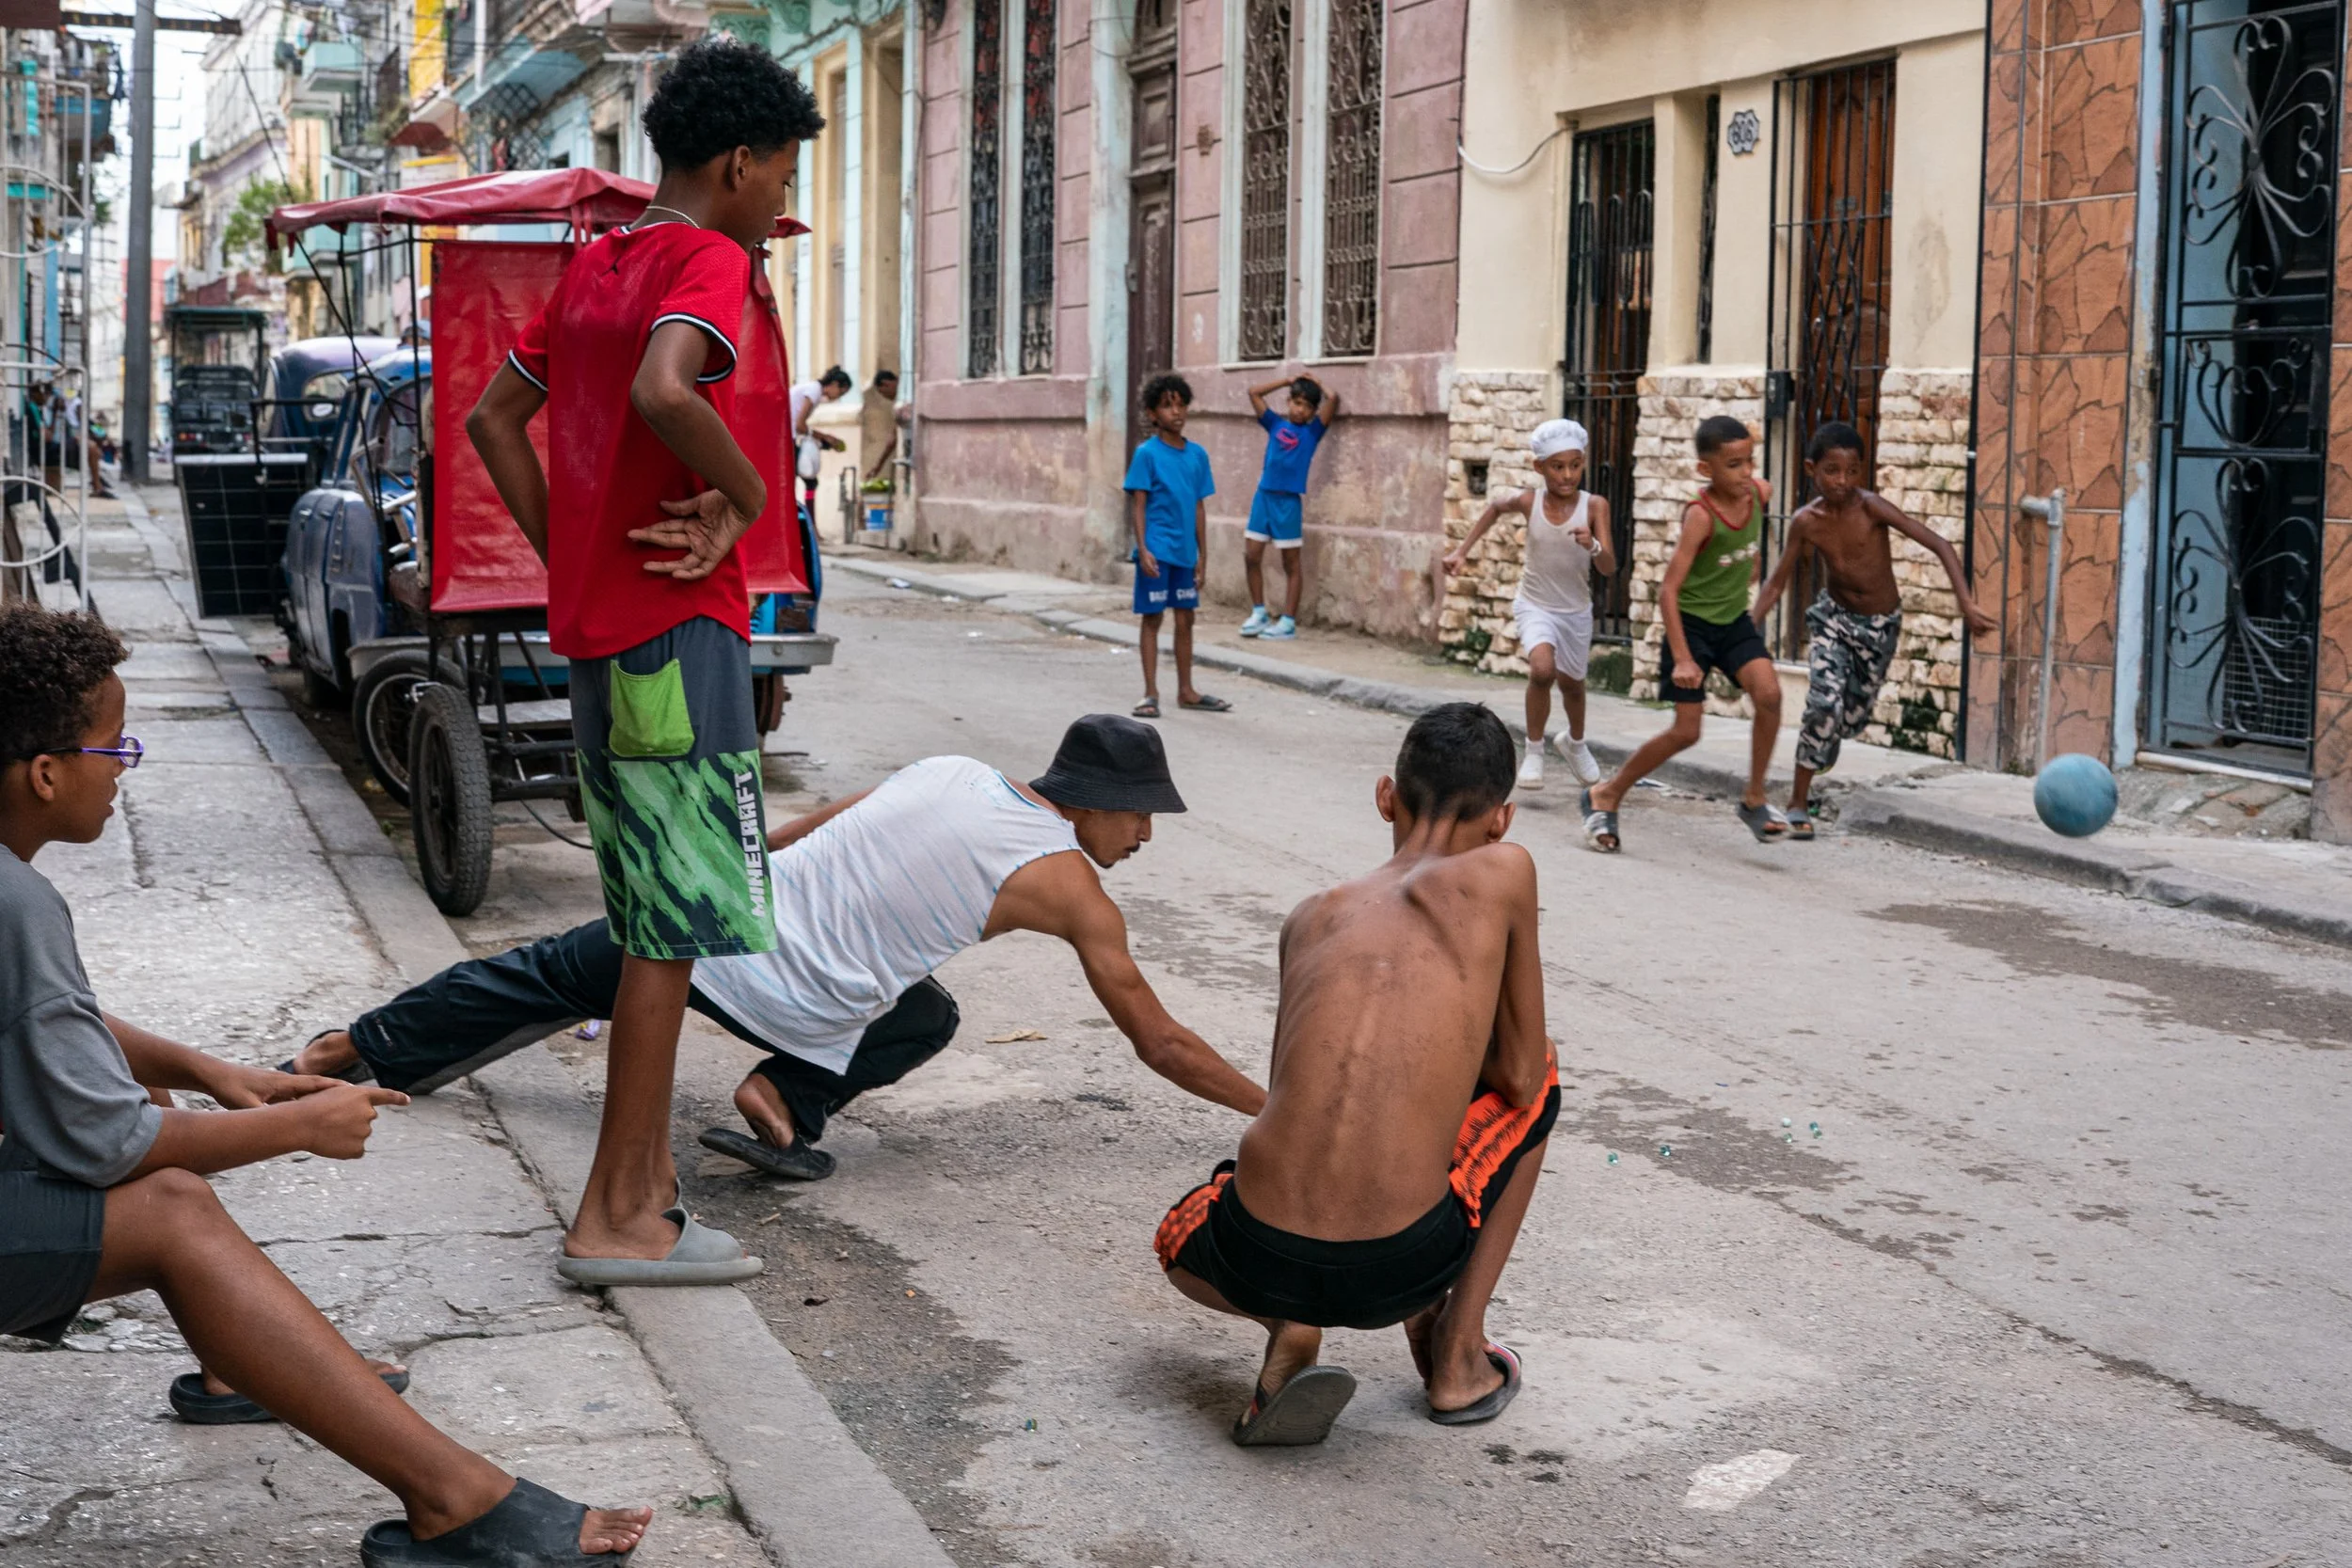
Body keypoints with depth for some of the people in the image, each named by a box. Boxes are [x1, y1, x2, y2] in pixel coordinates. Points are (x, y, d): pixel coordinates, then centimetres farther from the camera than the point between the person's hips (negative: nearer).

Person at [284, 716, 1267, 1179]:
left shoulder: (946, 772, 11)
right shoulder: (1070, 886, -3)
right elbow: (1159, 1042, 1)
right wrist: (1268, 1108, 10)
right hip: (789, 1006, -5)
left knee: (546, 980, 23)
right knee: (930, 1020, 22)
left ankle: (350, 1050, 33)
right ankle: (787, 1098, 1)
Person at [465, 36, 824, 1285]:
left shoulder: (592, 266, 16)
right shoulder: (709, 261, -10)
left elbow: (493, 419, 20)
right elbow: (663, 391, -30)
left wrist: (564, 555, 15)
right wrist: (745, 498, -15)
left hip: (593, 623, 9)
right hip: (676, 627, -9)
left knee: (652, 918, 16)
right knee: (675, 922, -5)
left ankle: (645, 1176, 22)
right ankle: (616, 1219, -1)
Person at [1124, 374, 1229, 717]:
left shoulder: (1197, 454, 7)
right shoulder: (1147, 453, -7)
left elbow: (1199, 506, 10)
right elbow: (1138, 505, -8)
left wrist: (1202, 554, 9)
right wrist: (1143, 550, -16)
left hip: (1185, 551, 5)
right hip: (1157, 550, -5)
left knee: (1185, 619, 11)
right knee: (1152, 618, 2)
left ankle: (1186, 691, 22)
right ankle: (1151, 693, 8)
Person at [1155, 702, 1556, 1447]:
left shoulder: (1311, 918, 16)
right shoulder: (1503, 874, 5)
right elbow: (1517, 1075, 10)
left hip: (1260, 1263, 3)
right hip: (1400, 1269, -2)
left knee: (1180, 1243, 41)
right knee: (1542, 1077, 26)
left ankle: (1289, 1333, 7)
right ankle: (1457, 1354, 23)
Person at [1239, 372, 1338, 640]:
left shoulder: (1312, 431, 2)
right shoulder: (1275, 424, 10)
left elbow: (1333, 399, -9)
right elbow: (1254, 393, 11)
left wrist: (1316, 383, 9)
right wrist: (1288, 380, 13)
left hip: (1289, 501, -3)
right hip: (1264, 496, 3)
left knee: (1291, 564, 3)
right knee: (1251, 556, 4)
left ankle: (1288, 622, 6)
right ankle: (1258, 613, 18)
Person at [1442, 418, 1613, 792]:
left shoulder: (1594, 507, -19)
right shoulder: (1529, 502, -16)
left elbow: (1609, 569, -23)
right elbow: (1494, 507, 7)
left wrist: (1593, 547, -44)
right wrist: (1462, 550, 3)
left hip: (1575, 611, 1)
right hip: (1535, 606, -1)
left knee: (1571, 683, 20)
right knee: (1542, 668, -28)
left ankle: (1575, 744, 52)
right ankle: (1534, 751, -7)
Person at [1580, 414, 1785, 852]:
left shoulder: (1760, 492, -8)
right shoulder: (1701, 516, -25)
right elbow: (1668, 590, -26)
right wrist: (1682, 658, -30)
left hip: (1734, 619, 5)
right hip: (1692, 622, -5)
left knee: (1769, 693, -19)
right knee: (1686, 732, -5)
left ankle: (1754, 799, -3)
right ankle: (1607, 795, 15)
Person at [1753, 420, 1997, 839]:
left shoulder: (1871, 508, -24)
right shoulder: (1806, 522, -15)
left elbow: (1939, 545, -28)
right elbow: (1776, 583, -4)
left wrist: (1966, 604, -37)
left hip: (1881, 626, 0)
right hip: (1833, 617, 0)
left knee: (1853, 717, 9)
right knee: (1825, 703, -20)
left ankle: (1804, 783, 41)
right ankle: (1798, 804, -6)